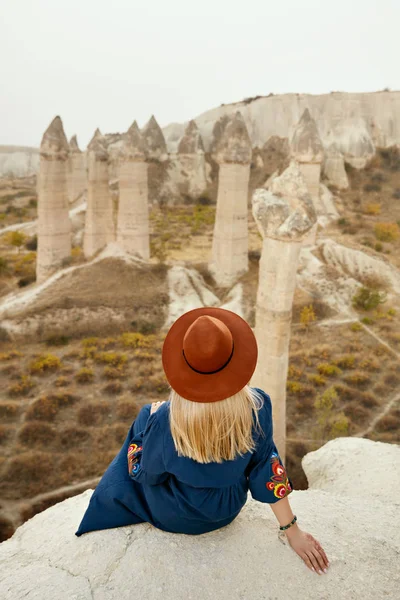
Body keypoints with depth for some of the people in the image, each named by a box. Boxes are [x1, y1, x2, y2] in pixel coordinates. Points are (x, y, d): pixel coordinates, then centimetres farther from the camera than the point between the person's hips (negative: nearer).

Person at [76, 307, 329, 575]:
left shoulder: (165, 421, -36)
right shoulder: (257, 406, -30)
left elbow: (148, 474, -16)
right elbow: (266, 466, -17)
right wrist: (293, 531, -2)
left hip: (175, 517, -2)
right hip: (229, 511, 3)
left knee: (145, 414, 20)